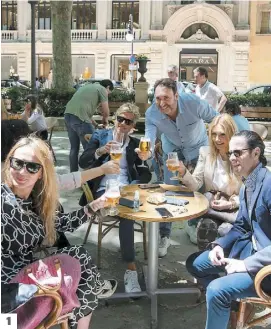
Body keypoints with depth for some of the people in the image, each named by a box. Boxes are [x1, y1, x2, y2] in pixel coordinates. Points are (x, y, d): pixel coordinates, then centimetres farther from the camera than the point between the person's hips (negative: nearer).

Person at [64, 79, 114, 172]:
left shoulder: (88, 86, 31)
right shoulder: (102, 89, 6)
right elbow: (105, 111, 1)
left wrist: (95, 124, 30)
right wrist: (105, 120, 22)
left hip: (68, 114, 9)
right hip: (79, 117, -8)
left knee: (74, 148, 17)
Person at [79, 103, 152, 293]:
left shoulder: (136, 143, 18)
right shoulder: (100, 136, 13)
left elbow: (146, 175, 12)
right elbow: (82, 163, -1)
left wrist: (133, 187, -10)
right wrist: (101, 151, -18)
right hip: (104, 189, -2)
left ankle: (130, 268, -23)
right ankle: (131, 267, -26)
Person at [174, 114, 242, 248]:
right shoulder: (205, 152, 3)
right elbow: (196, 185, -2)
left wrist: (230, 204, -17)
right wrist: (183, 171, -20)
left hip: (234, 211, -2)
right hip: (208, 207, 3)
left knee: (225, 232, -30)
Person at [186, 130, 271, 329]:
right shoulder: (246, 186, 6)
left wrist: (246, 264, -24)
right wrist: (219, 245, -2)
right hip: (251, 249, 10)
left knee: (217, 290, -25)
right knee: (194, 263, 11)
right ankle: (229, 301, 23)